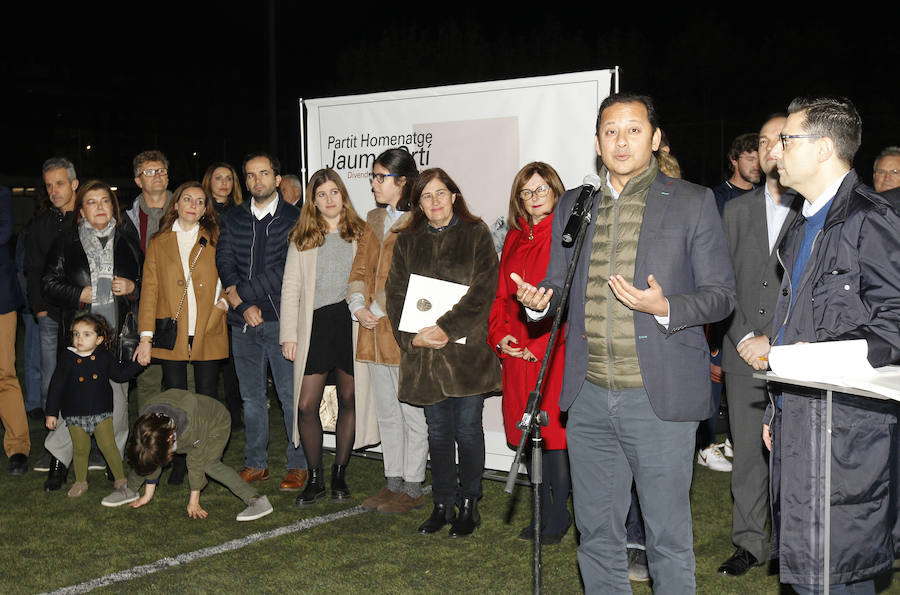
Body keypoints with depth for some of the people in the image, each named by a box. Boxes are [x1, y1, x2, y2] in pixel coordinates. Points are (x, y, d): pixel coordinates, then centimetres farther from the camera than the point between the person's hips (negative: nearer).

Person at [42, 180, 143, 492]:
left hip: (119, 334, 2)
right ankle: (58, 461, 8)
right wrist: (79, 294, -9)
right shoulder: (67, 243, 6)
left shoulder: (127, 240, 10)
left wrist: (133, 288, -4)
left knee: (117, 398, 5)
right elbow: (50, 285, 6)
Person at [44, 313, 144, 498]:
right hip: (75, 416, 0)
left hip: (101, 413, 0)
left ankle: (120, 478, 13)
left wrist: (138, 362, -2)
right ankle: (80, 482, 24)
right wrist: (52, 413, 0)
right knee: (80, 449, 6)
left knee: (108, 446, -2)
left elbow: (119, 373, 11)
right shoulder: (67, 358, -4)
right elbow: (56, 386, 0)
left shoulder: (104, 357, -1)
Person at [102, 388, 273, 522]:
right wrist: (148, 494, -1)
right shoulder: (146, 422, -27)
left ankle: (256, 500, -30)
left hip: (217, 425, -5)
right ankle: (130, 489, 13)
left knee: (209, 463, -29)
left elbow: (196, 462, -27)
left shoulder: (194, 424, -43)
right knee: (147, 456, -12)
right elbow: (150, 460, -11)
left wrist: (194, 501, -16)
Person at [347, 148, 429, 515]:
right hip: (374, 333, 8)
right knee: (386, 412, 15)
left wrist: (381, 309, -14)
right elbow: (360, 270, 17)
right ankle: (393, 481, 26)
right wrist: (359, 307, 1)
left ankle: (413, 488, 12)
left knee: (412, 412, 2)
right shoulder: (374, 221, 16)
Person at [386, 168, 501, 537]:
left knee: (468, 430, 1)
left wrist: (447, 327, -17)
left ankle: (469, 506, 15)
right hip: (424, 353, 3)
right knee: (438, 432, 10)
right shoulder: (407, 241, 12)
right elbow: (395, 293, 7)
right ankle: (443, 505, 21)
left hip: (466, 350, -3)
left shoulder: (476, 235, 2)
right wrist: (411, 337, -8)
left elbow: (483, 289, -8)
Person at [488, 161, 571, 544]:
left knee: (553, 430, -4)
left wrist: (542, 343, -15)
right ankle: (543, 513, 22)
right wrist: (499, 334, 2)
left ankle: (558, 516, 10)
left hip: (554, 351, -6)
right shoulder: (514, 239, 15)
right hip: (517, 351, 6)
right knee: (527, 431, 10)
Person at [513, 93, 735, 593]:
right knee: (596, 533, 14)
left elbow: (721, 293, -1)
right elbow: (557, 284, 19)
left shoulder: (693, 203, 0)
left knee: (668, 538, 4)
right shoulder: (572, 206, 12)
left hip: (659, 398, -4)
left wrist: (665, 307, -20)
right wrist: (537, 299, -4)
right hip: (589, 397, 4)